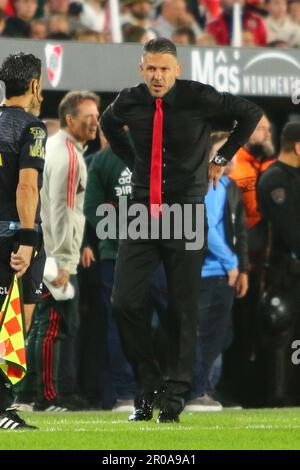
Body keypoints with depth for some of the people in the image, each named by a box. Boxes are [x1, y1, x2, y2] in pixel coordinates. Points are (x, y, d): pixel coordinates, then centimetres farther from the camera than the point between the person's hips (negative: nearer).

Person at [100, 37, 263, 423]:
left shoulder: (198, 98, -9)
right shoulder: (129, 102, 0)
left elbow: (251, 113, 6)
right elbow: (108, 124, 25)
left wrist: (222, 158, 7)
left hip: (185, 213, -3)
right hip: (142, 210, 3)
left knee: (182, 308, 0)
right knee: (124, 302, -6)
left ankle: (175, 395, 8)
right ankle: (147, 387, 9)